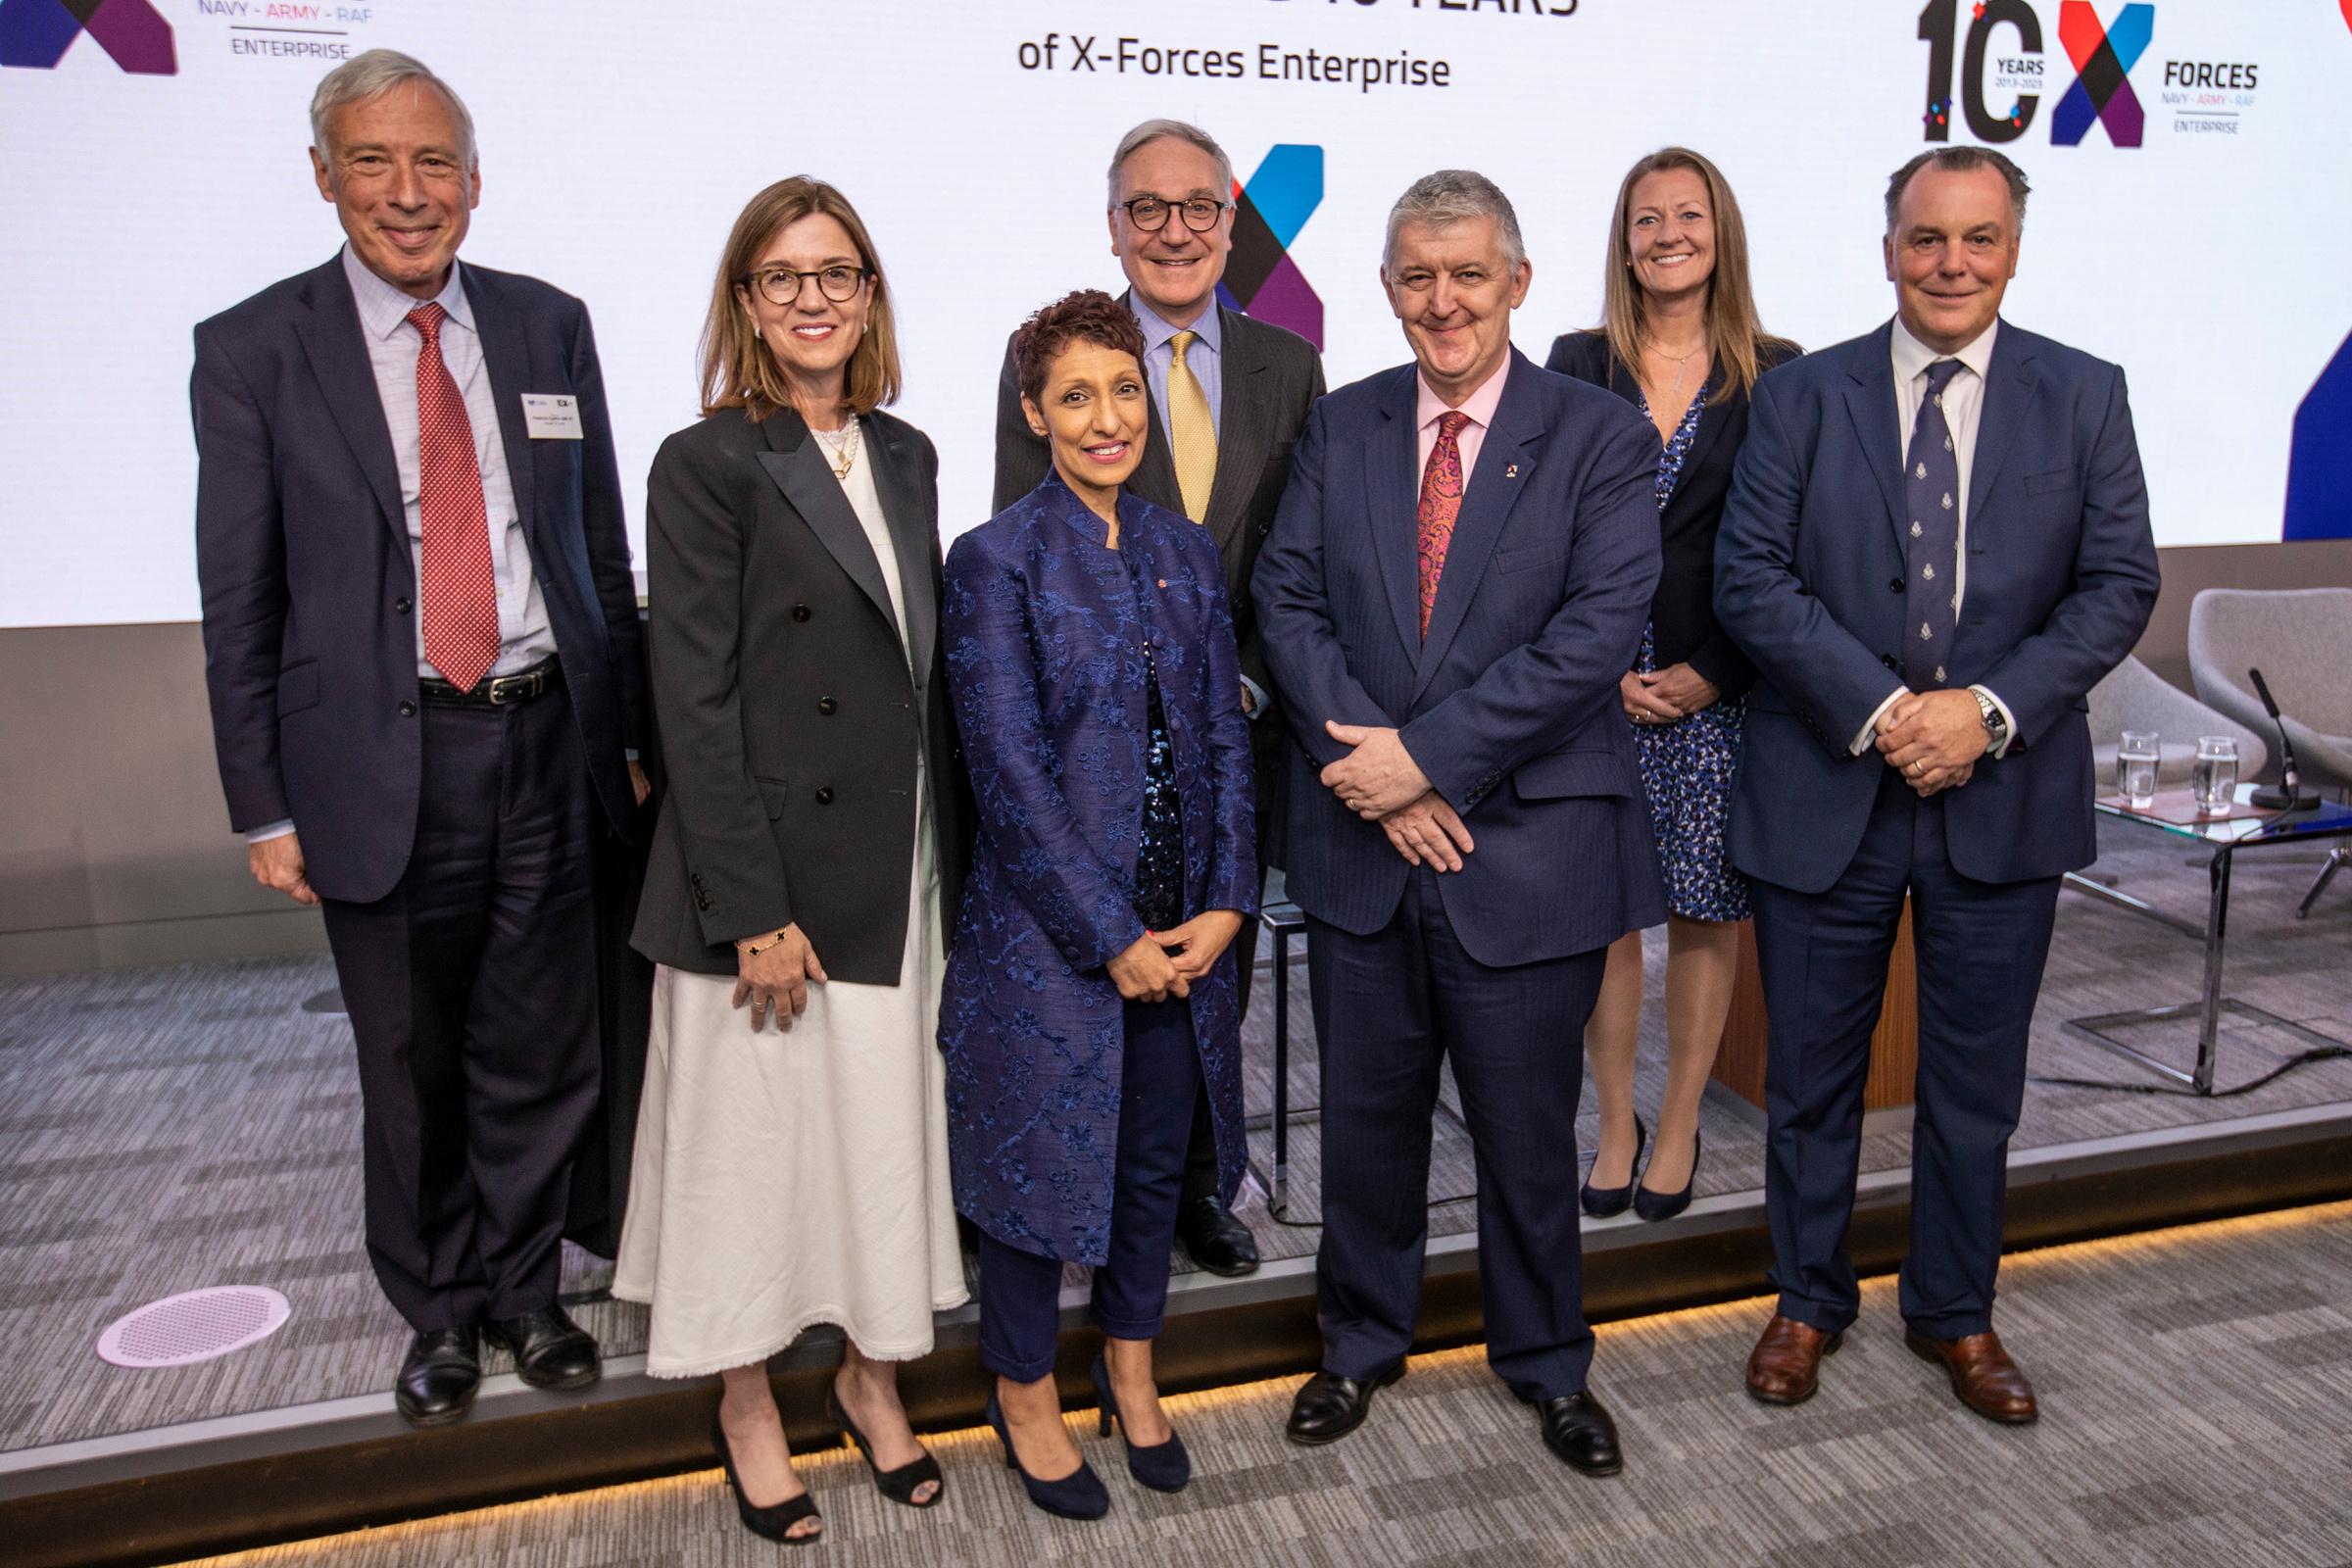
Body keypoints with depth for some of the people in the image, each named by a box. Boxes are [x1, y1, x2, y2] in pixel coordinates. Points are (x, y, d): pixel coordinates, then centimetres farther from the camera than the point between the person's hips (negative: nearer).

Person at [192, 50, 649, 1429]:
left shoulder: (550, 326, 6)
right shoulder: (254, 351, -1)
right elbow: (240, 604, 0)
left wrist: (632, 735, 7)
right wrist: (265, 807, -3)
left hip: (549, 745, 2)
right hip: (385, 764, -2)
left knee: (543, 1055, 13)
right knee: (412, 1068, 12)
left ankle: (526, 1290, 35)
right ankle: (440, 1312, 35)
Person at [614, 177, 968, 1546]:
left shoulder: (906, 455, 10)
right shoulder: (708, 465, -8)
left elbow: (930, 672, 11)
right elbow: (695, 701, -12)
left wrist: (952, 863, 9)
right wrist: (755, 909, -16)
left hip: (900, 875, 6)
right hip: (775, 884, -5)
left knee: (889, 1126, 14)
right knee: (756, 1133, 9)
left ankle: (873, 1375, 35)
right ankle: (749, 1408, 30)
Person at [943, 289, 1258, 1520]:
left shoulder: (1186, 553, 7)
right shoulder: (996, 560, -10)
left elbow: (1224, 734, 6)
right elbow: (1009, 770, -14)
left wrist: (1227, 902, -4)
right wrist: (1112, 937, -14)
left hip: (1185, 929, 5)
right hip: (1048, 933, -5)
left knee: (1156, 1153, 16)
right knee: (1041, 1152, 10)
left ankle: (1130, 1368, 39)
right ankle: (1024, 1392, 33)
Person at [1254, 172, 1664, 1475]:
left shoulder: (1602, 438, -3)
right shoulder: (1340, 428, 7)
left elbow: (1596, 634, -14)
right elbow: (1289, 602, -1)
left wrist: (1428, 755, -18)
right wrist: (1374, 768, -14)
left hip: (1528, 845, -2)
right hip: (1363, 843, 3)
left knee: (1527, 1127, 13)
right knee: (1366, 1114, 16)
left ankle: (1546, 1362, 37)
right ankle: (1362, 1340, 39)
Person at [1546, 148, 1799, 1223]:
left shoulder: (1777, 376, 4)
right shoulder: (1577, 365, 6)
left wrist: (1711, 673, -9)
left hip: (1720, 689, 0)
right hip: (1594, 681, 1)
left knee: (1707, 911, 7)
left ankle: (1680, 1126, 24)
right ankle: (1616, 1123, 21)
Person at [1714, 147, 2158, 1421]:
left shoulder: (2084, 397, 3)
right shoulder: (1800, 397, 0)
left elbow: (2120, 584, -1)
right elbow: (1751, 577, -7)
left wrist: (1990, 709, -16)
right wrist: (1879, 709, -17)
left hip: (2004, 795, 1)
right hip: (1825, 791, -1)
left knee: (1976, 1078, 13)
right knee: (1812, 1072, 11)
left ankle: (1955, 1313, 34)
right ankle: (1808, 1300, 32)